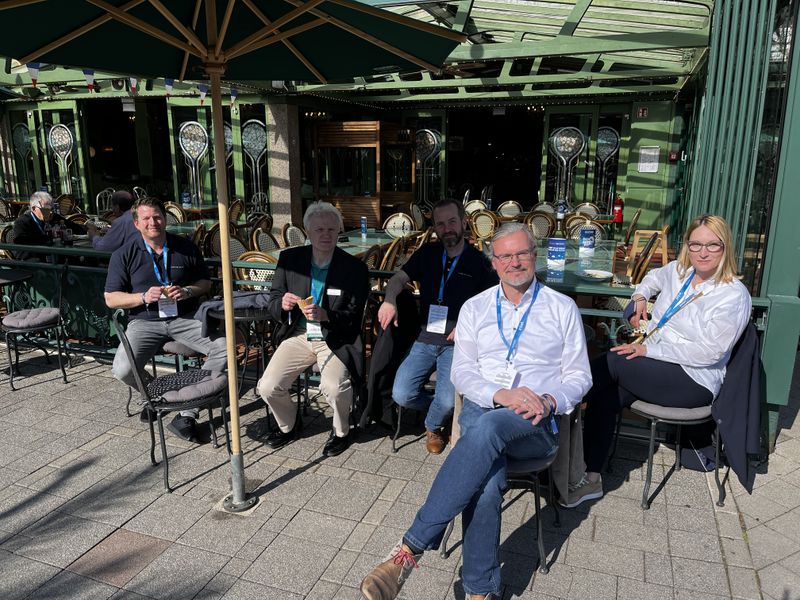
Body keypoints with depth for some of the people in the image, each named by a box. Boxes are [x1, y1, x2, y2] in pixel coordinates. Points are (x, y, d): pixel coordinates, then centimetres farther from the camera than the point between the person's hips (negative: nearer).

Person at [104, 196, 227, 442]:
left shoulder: (186, 247, 8)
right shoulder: (124, 255, 3)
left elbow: (205, 283, 14)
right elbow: (111, 298, 3)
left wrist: (187, 291, -8)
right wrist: (144, 297, -14)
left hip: (185, 318, 1)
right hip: (145, 322, -1)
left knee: (224, 347, -24)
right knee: (122, 370, -25)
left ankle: (188, 412, -15)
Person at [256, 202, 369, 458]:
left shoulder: (354, 268, -7)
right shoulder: (289, 259, 1)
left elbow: (354, 316, -7)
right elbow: (272, 302, 7)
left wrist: (325, 315, -26)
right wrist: (282, 304, -19)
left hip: (334, 339, -3)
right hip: (297, 336, 3)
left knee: (334, 386, -29)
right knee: (267, 387, -12)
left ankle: (341, 431, 5)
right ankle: (289, 425, 22)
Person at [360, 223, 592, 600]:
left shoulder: (562, 308, 11)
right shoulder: (475, 308, 14)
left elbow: (579, 376, 9)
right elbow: (461, 372, 6)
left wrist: (548, 401, -13)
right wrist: (501, 395, -14)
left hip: (536, 423, -1)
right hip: (481, 408, 2)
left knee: (487, 429, -38)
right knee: (486, 484, -34)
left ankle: (411, 548, -35)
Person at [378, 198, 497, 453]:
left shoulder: (479, 262, 2)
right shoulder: (427, 254, 11)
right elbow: (398, 279, 2)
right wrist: (390, 299, -21)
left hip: (456, 344, -3)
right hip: (425, 339, 3)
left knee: (447, 401, -22)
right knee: (402, 395, -14)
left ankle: (433, 426, 16)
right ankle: (444, 410, 18)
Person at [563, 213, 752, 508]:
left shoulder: (734, 295, -12)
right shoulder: (678, 270, 8)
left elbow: (709, 352, -19)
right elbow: (654, 276, 35)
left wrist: (648, 349, -20)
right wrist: (640, 297, 13)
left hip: (694, 381, -6)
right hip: (657, 366, 6)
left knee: (610, 362, -24)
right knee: (604, 398, -19)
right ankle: (591, 478, -10)